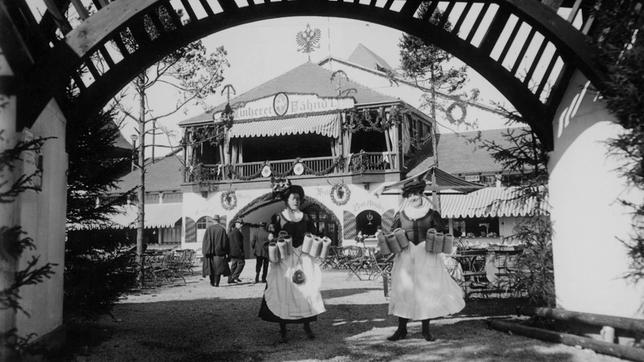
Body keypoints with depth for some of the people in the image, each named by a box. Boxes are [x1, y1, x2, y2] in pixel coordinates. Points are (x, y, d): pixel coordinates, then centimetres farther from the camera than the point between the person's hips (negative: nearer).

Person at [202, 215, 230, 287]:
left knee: (211, 266, 15)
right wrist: (227, 252, 0)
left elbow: (205, 240, -3)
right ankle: (216, 283, -5)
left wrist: (205, 251, 0)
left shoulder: (209, 229, 0)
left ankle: (212, 282, 18)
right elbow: (225, 241, -4)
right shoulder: (222, 229, -3)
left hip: (210, 251, 2)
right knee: (218, 266, 2)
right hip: (219, 250, -2)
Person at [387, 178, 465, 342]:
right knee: (403, 290, -1)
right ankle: (401, 329, 10)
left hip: (427, 258, 0)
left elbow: (442, 232, 7)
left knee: (427, 291, 0)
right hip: (406, 259, 1)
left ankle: (426, 330, 13)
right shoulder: (400, 216, 7)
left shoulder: (432, 214, 4)